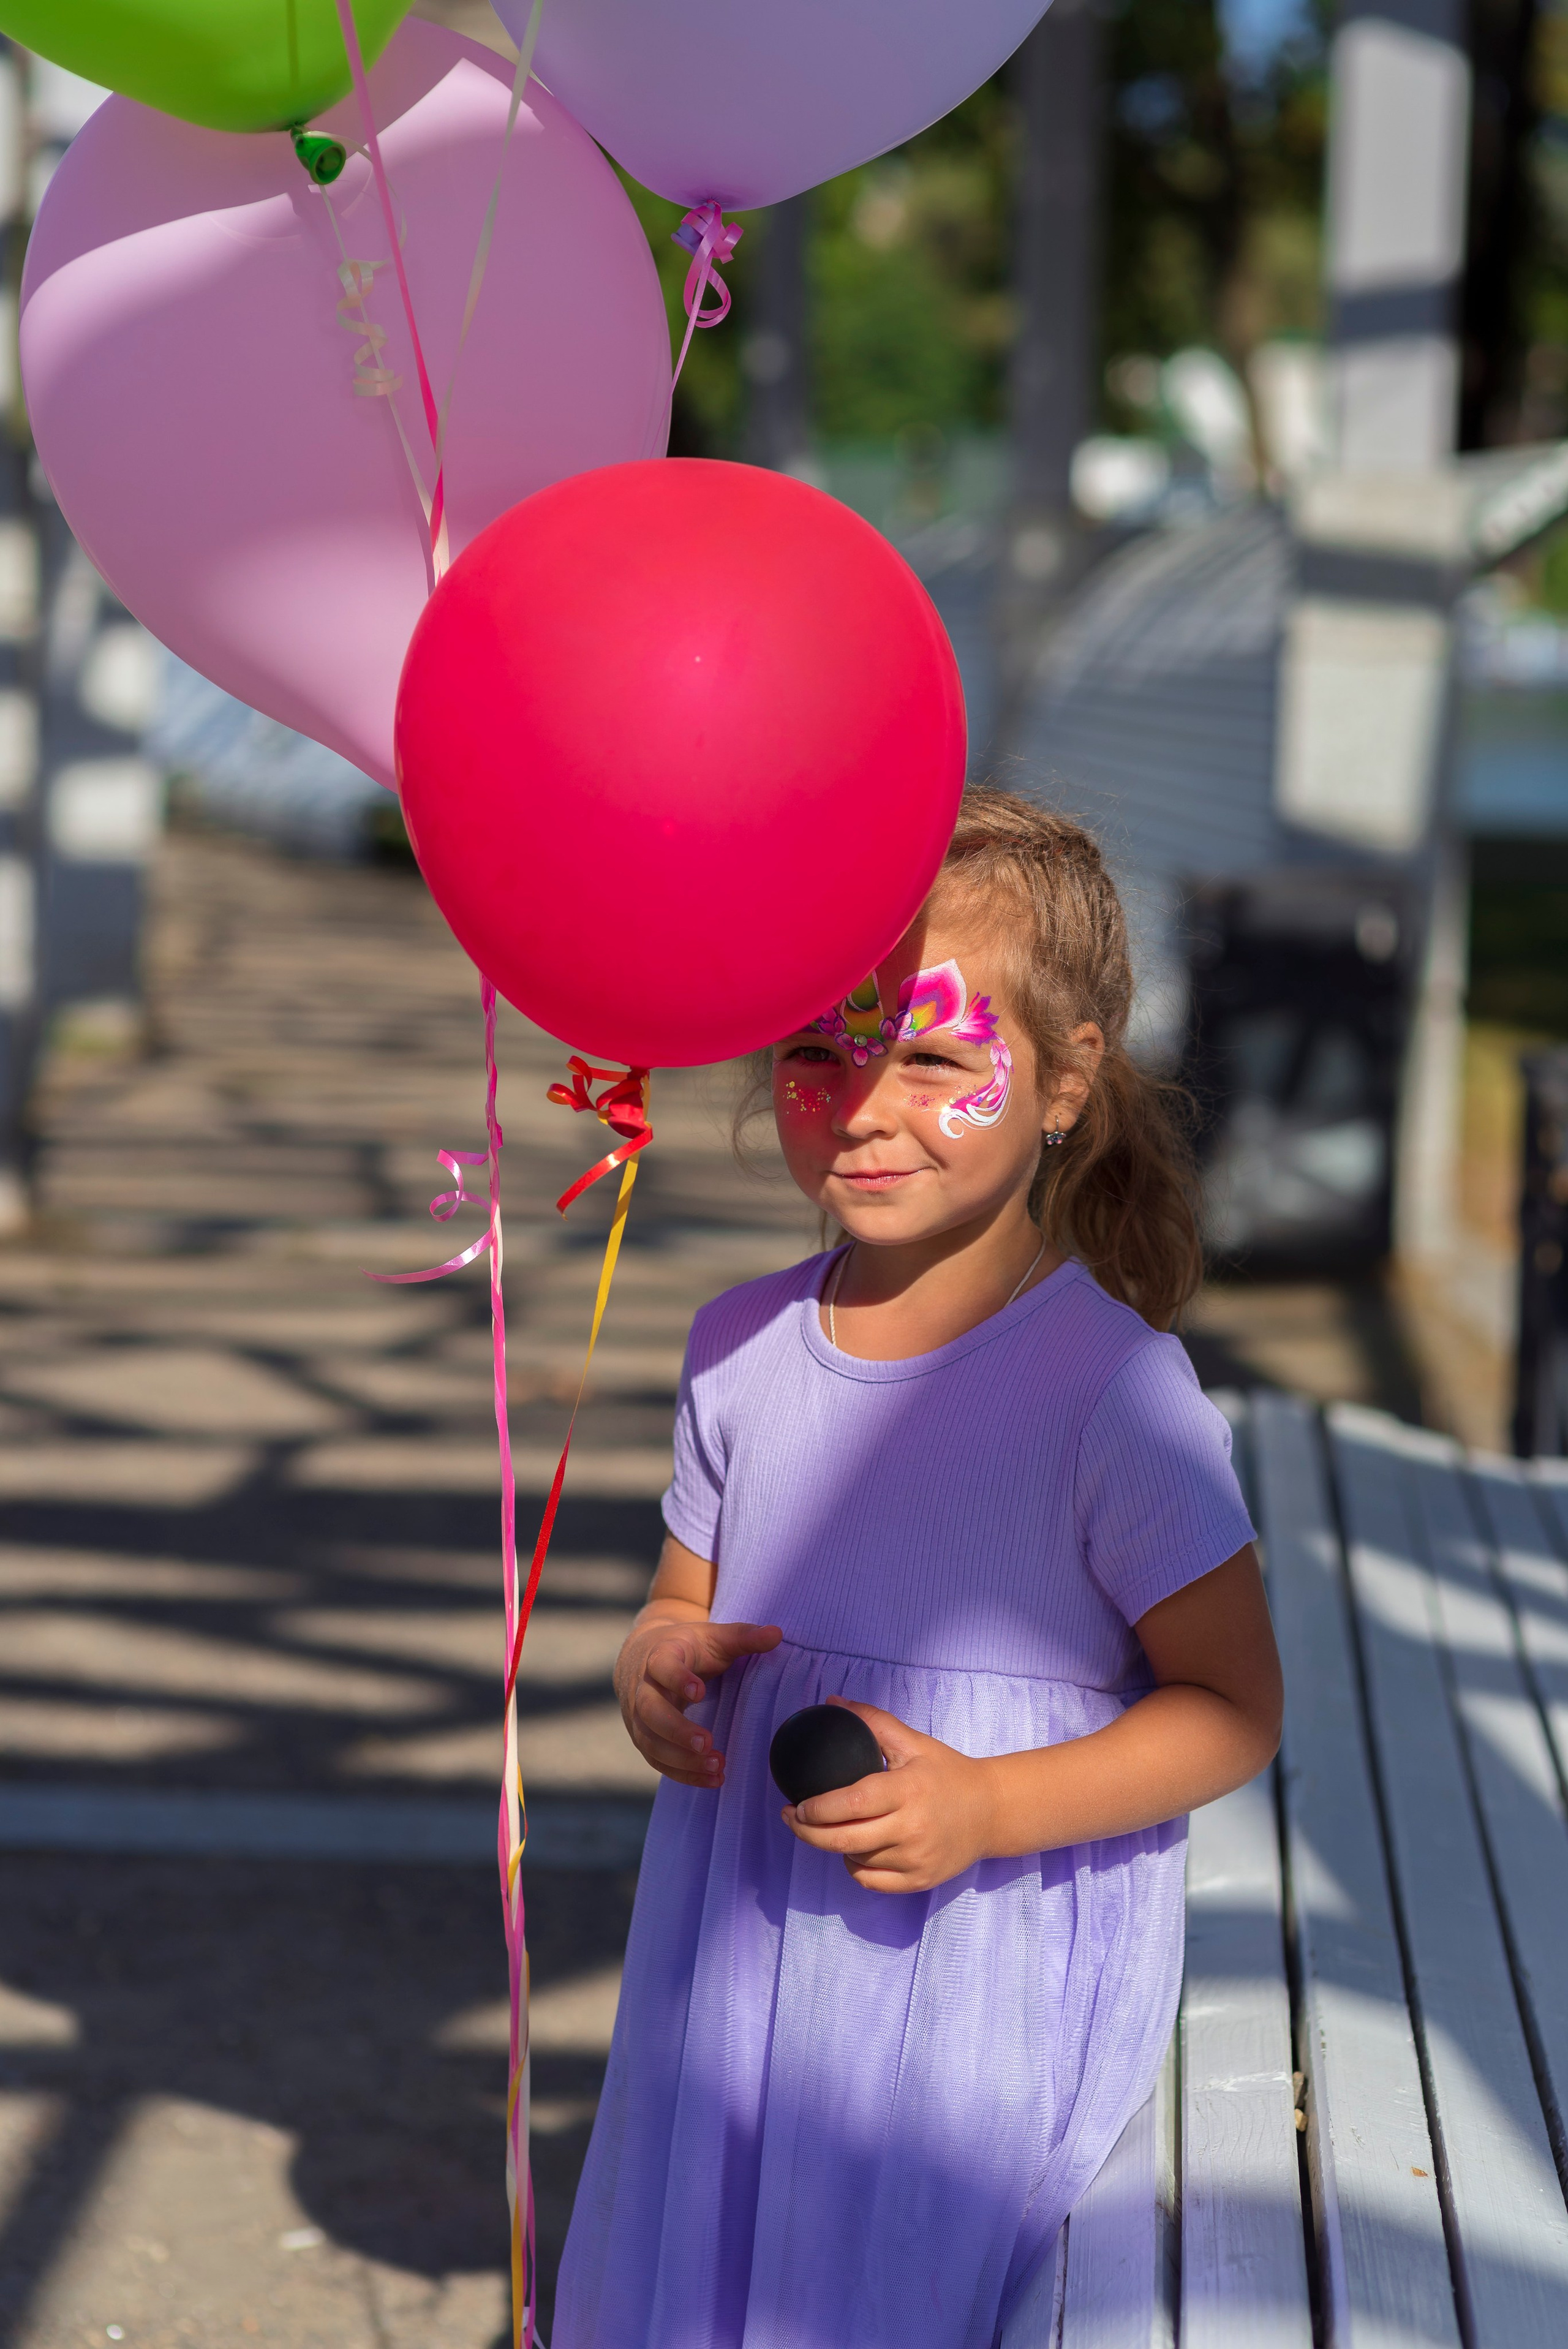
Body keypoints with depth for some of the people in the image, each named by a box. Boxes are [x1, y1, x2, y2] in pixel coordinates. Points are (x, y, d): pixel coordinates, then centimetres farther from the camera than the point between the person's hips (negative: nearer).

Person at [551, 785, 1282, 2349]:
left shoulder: (1112, 1385, -16)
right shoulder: (741, 1349, 1)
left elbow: (1231, 1706, -11)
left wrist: (991, 1809, -23)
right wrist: (658, 1665, -8)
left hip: (988, 1984, -5)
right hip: (741, 1965, 5)